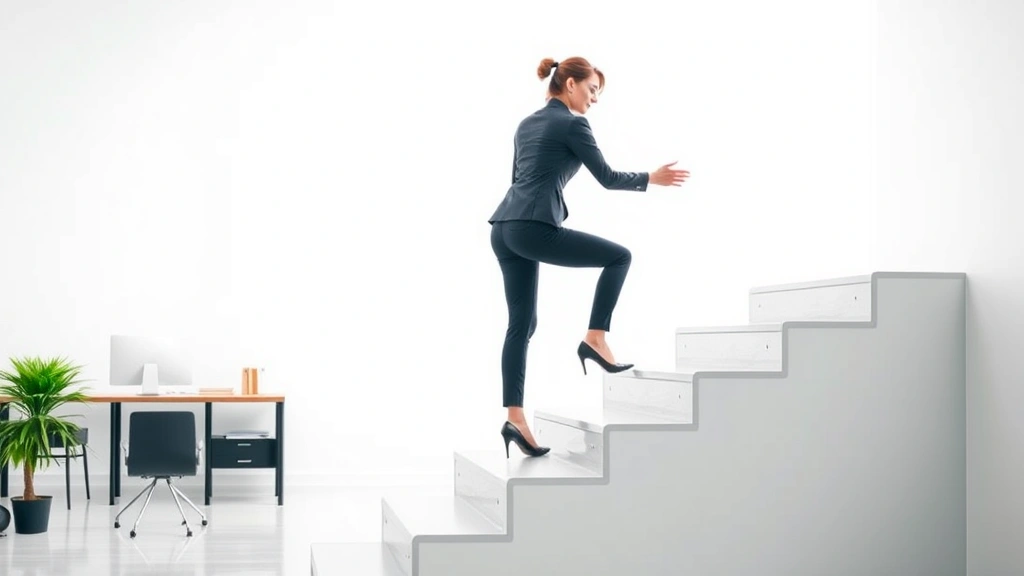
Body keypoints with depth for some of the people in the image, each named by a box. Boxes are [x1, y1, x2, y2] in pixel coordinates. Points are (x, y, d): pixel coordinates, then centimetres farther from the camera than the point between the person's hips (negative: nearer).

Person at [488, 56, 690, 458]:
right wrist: (651, 178, 14)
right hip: (534, 228, -8)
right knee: (619, 256, 7)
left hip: (504, 227, 9)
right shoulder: (572, 124, -3)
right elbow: (608, 178, 0)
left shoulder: (526, 124, 22)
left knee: (521, 324, 7)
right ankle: (595, 339, 1)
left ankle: (515, 418, 1)